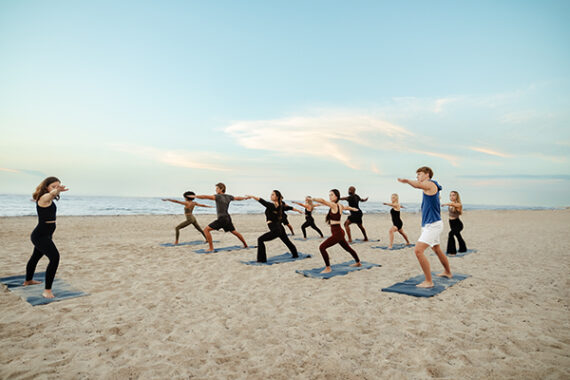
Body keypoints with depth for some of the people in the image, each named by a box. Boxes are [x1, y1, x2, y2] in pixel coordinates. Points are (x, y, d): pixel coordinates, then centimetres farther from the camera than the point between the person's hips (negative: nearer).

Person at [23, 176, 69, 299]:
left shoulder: (49, 200, 8)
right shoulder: (44, 198, -20)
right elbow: (50, 194, -47)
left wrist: (58, 190, 57)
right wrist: (56, 191, -70)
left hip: (45, 235, 11)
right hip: (40, 235, -11)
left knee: (36, 257, 30)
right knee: (55, 257, -25)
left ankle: (28, 281, 54)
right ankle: (47, 290, -25)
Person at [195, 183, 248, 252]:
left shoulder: (218, 196, -11)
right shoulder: (228, 197, 10)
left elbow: (206, 197, -24)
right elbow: (238, 198, 27)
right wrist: (245, 198, 47)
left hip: (221, 219, -8)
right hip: (228, 218, 8)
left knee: (206, 230, -7)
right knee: (234, 232, 26)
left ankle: (211, 248, -11)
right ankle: (245, 245, 35)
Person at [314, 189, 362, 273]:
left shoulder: (334, 205, -18)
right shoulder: (340, 206, 8)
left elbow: (322, 201, -33)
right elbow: (346, 207, 30)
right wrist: (353, 209, 50)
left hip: (337, 233, -10)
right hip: (339, 233, 10)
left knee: (322, 247, -11)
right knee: (347, 248, 27)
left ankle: (328, 268, -4)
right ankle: (358, 263, 47)